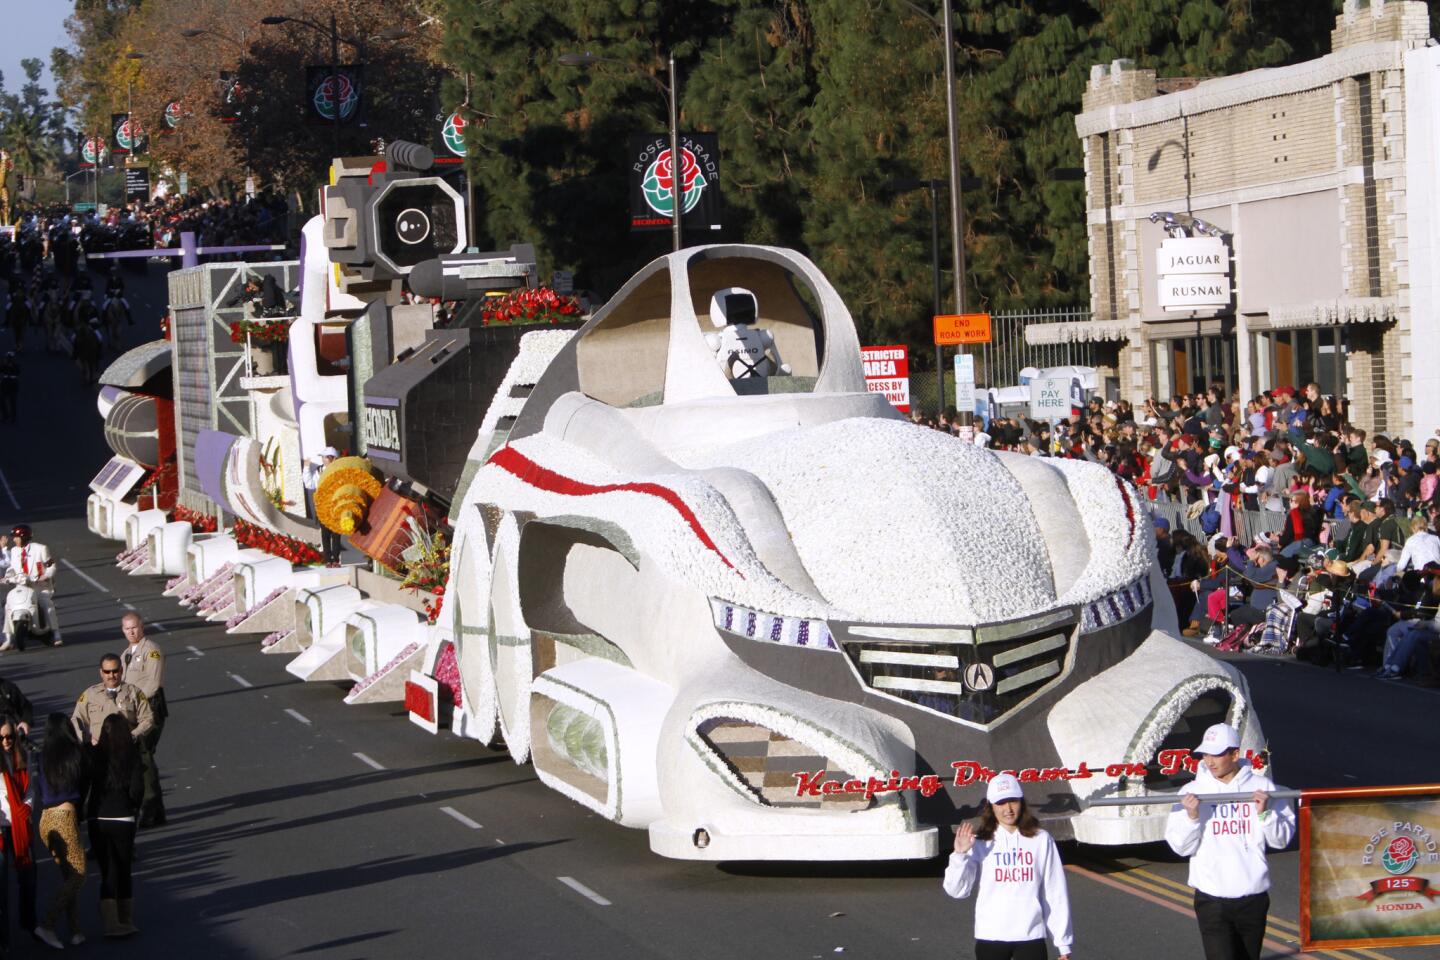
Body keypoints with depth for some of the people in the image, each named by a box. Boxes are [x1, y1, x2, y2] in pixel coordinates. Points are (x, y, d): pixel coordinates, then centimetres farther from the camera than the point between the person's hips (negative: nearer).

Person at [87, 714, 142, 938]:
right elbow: (137, 788, -12)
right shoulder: (132, 756, -7)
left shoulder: (94, 756, -3)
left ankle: (110, 922, 1)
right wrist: (135, 807, 7)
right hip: (122, 819, -1)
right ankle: (125, 919, 24)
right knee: (124, 870, 14)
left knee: (107, 871, 8)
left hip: (97, 819, 1)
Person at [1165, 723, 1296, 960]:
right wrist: (1191, 817, -18)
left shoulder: (1262, 787, 2)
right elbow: (1180, 847, -3)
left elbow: (1282, 839, 4)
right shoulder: (1193, 792, -1)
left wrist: (1265, 813, -12)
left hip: (1254, 895, 2)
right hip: (1212, 897, -2)